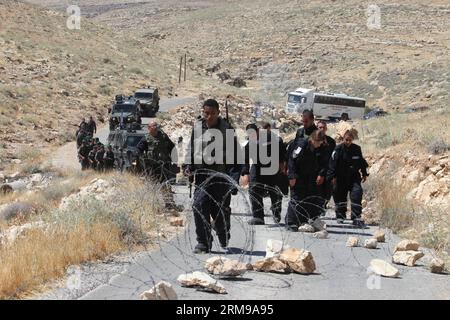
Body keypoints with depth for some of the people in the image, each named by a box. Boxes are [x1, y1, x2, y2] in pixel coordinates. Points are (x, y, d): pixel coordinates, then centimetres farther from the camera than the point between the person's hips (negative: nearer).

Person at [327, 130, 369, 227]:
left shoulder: (357, 149, 3)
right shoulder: (338, 149, -8)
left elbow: (361, 162, 15)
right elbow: (333, 163, -9)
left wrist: (364, 174, 17)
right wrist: (332, 176, -13)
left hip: (354, 177, 2)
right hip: (341, 178, -2)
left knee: (357, 194, -12)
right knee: (340, 196, 6)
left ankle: (356, 218, -11)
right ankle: (340, 216, 23)